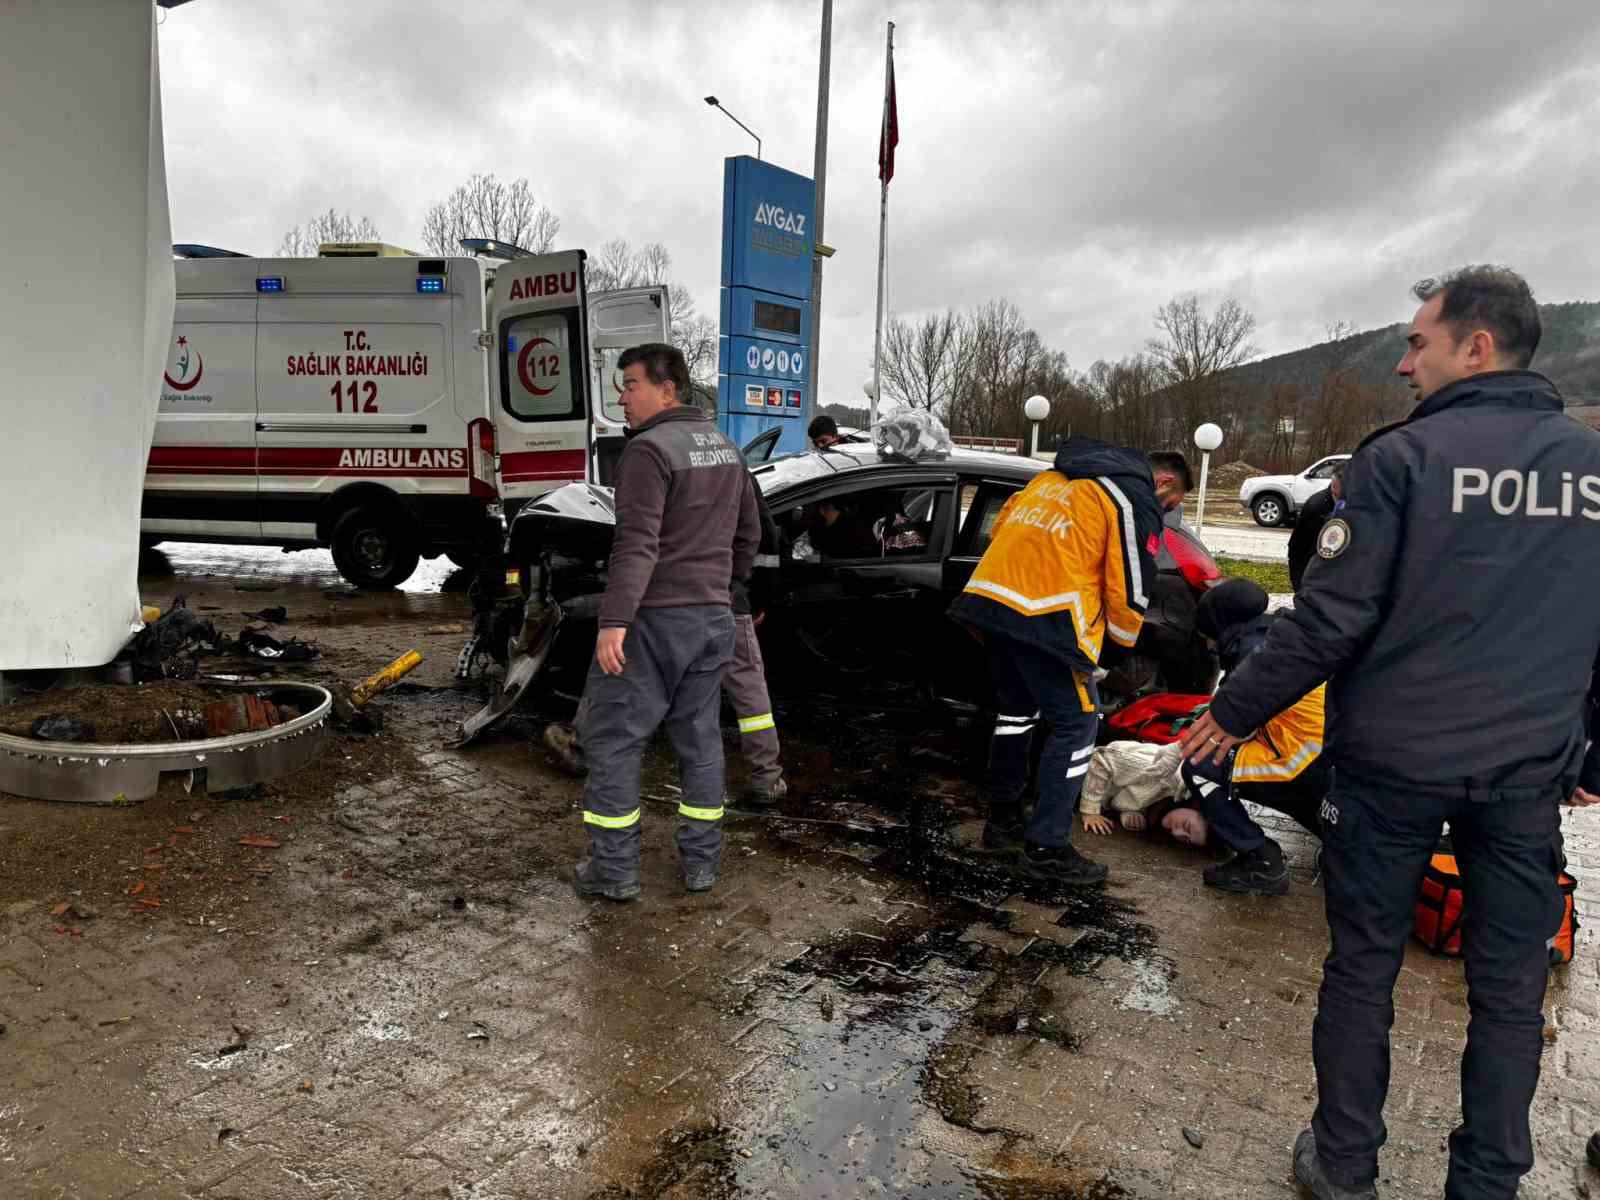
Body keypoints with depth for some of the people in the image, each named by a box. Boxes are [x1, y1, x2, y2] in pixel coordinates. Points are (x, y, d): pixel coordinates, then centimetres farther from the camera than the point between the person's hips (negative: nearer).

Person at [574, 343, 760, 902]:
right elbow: (748, 533, 21)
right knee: (700, 738, 15)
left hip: (654, 619, -8)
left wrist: (613, 620, -26)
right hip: (715, 617, 8)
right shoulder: (725, 447, 13)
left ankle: (613, 870, 8)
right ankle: (702, 861, 23)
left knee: (612, 739, 3)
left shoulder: (649, 449, -14)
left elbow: (637, 544, -24)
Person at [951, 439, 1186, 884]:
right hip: (1046, 613, -8)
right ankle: (1046, 849, 7)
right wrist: (1122, 641, 20)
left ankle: (1002, 821, 32)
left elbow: (1002, 525, 26)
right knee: (1075, 726, 4)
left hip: (989, 593, 8)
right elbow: (1128, 590, 1)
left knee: (1015, 711, 22)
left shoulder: (1058, 474, 25)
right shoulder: (1137, 501, 3)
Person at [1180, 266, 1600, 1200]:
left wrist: (1234, 713, -5)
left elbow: (1330, 620, -15)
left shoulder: (1403, 455, -11)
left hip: (1395, 760, -4)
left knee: (1364, 965, 10)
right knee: (1510, 987, 14)